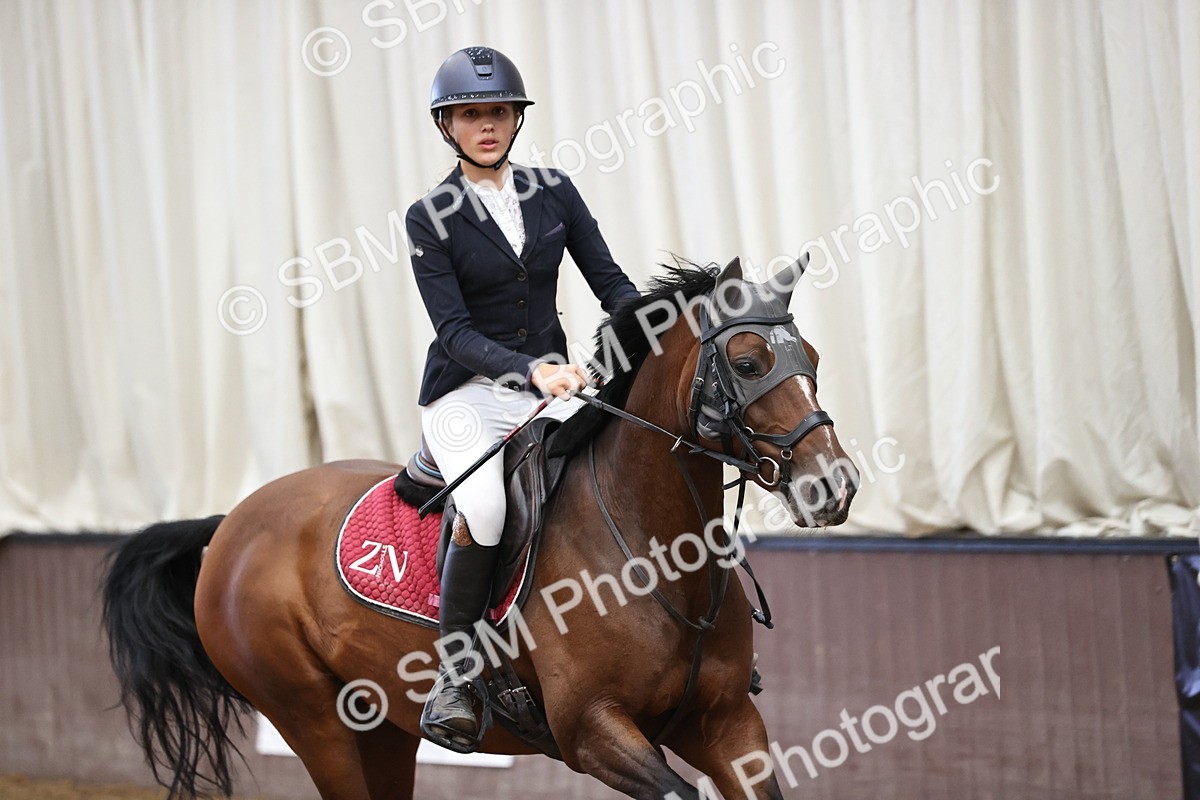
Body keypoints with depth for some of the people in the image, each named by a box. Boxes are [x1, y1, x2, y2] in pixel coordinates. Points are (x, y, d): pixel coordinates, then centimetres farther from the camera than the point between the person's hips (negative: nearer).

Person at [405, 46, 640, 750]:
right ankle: (453, 675, -18)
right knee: (485, 506, -33)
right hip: (468, 393, -4)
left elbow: (611, 283, 6)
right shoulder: (431, 218, -4)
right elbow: (454, 330, -13)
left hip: (551, 382, 4)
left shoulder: (555, 194, 8)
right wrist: (530, 369, -28)